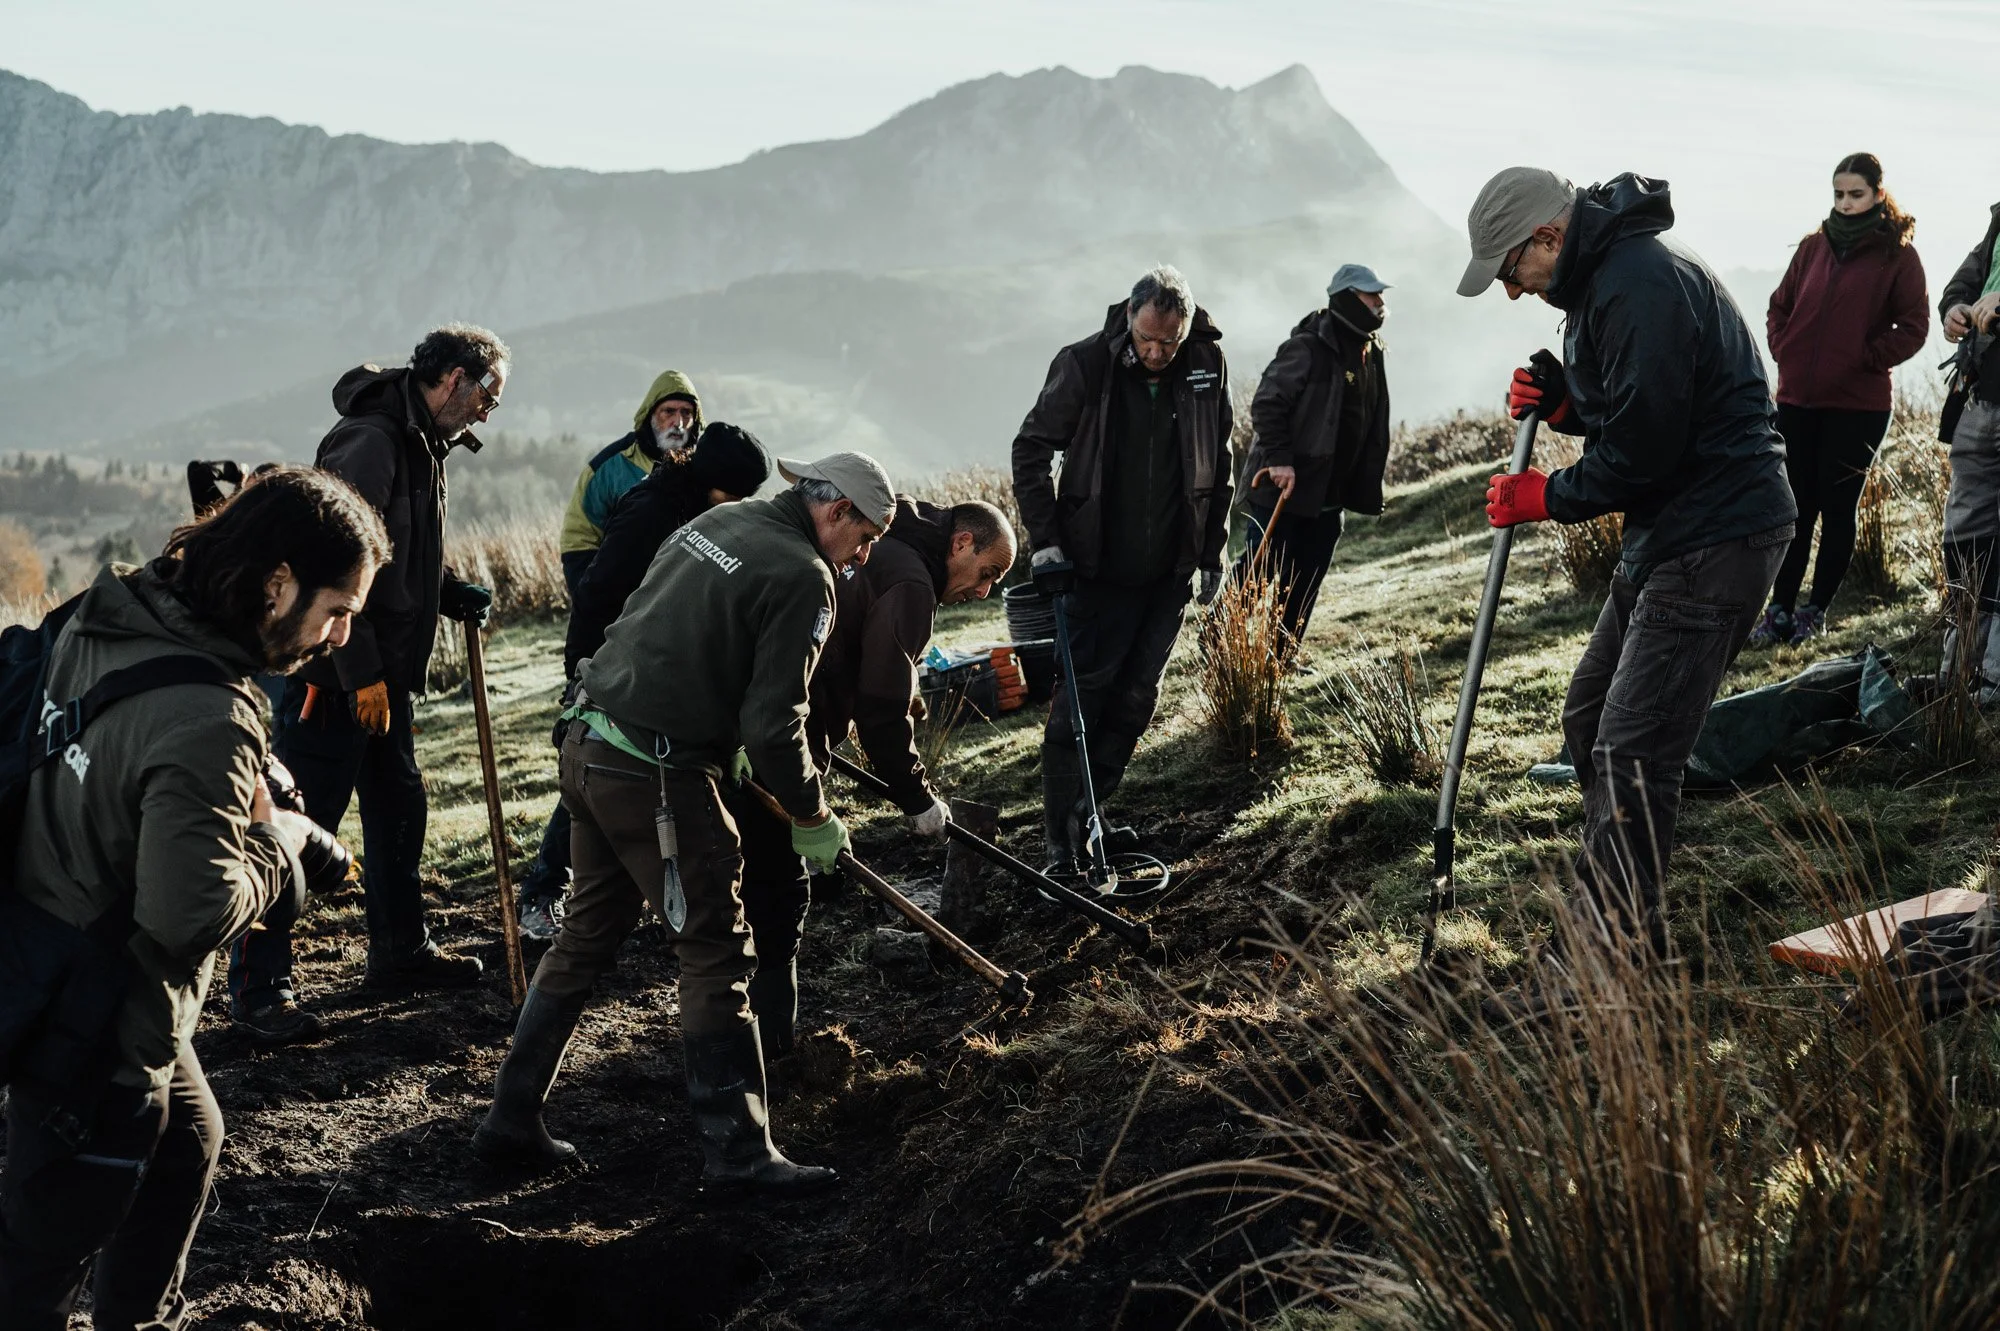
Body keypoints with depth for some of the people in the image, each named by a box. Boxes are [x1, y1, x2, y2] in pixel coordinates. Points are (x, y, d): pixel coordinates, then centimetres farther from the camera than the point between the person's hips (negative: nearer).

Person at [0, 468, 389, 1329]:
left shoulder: (100, 619, -2)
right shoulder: (209, 723, -31)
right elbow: (190, 913, -31)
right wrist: (275, 846, -13)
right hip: (103, 1026, -10)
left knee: (186, 1146, 30)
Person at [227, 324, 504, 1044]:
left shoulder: (422, 445, 14)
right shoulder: (370, 441, -19)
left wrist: (454, 594, 7)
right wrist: (362, 673, -23)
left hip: (383, 671, 10)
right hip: (335, 672, -10)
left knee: (398, 808, 19)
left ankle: (400, 949, 34)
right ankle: (258, 985, 1)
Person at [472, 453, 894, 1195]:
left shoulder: (717, 521, 13)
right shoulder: (803, 578, -12)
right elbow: (774, 727, -17)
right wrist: (813, 820, -2)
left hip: (589, 743, 9)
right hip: (659, 776, -9)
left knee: (588, 936, 19)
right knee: (717, 955, 2)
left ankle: (512, 1118, 26)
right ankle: (737, 1154, 8)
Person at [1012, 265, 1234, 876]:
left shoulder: (1208, 365, -3)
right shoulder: (1085, 365, -13)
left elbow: (1218, 464, 9)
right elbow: (1031, 448, -3)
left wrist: (1212, 552, 10)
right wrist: (1046, 538, -9)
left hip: (1170, 570, 4)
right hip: (1099, 568, -4)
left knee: (1136, 700, 10)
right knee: (1080, 699, -6)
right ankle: (1061, 842, -2)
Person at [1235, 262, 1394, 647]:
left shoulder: (1369, 355, 13)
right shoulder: (1308, 347, -14)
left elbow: (1371, 427, 20)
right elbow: (1267, 403, -18)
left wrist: (1365, 485, 15)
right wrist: (1279, 458, -24)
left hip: (1329, 493, 8)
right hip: (1285, 484, -8)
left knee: (1307, 577, 8)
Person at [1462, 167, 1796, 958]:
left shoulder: (1641, 284, -21)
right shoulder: (1601, 281, 14)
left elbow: (1642, 450, -23)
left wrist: (1547, 498, -9)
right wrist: (1560, 404, 3)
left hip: (1717, 541, -11)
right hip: (1665, 535, 11)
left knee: (1631, 752, -13)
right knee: (1590, 720, 18)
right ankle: (1610, 916, 32)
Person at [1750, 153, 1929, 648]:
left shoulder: (1897, 254, -3)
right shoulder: (1814, 246, 8)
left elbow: (1913, 327, -5)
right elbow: (1780, 306, 17)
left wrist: (1864, 360, -10)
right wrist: (1785, 352, 3)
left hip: (1857, 406, -3)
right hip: (1797, 400, 3)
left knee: (1837, 508, 5)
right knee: (1795, 508, 6)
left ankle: (1817, 610, 15)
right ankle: (1780, 611, 11)